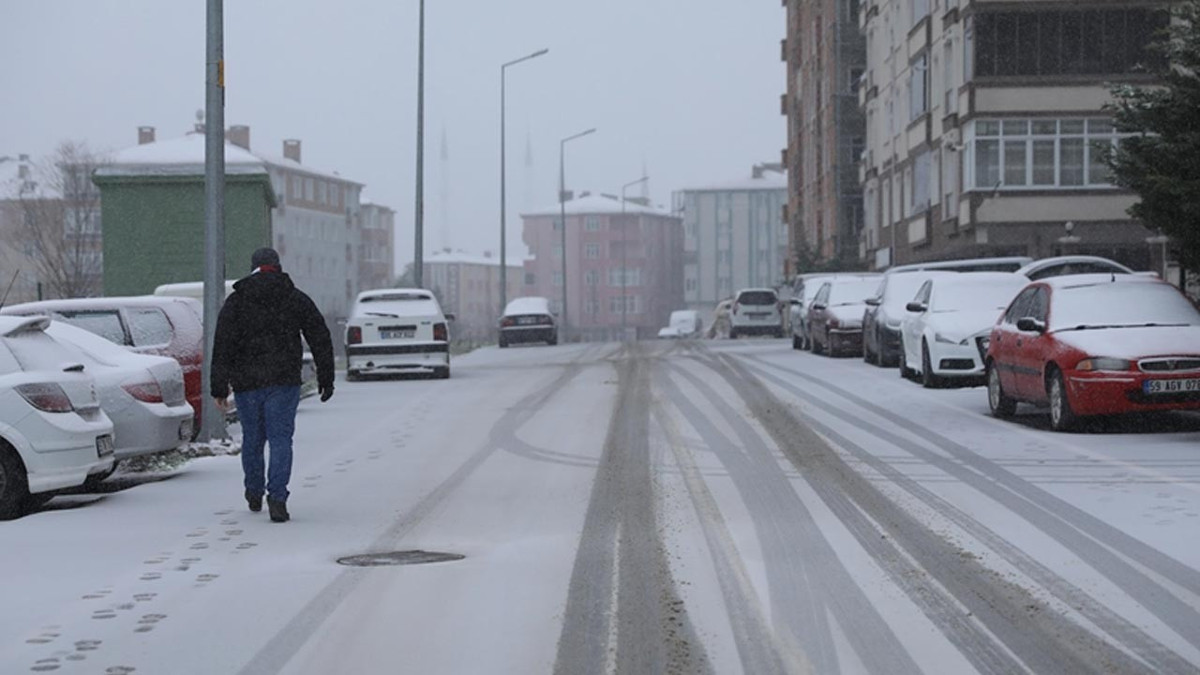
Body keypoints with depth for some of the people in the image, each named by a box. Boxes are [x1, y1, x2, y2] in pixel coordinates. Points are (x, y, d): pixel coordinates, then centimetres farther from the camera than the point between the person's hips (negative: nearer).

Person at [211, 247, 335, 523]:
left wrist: (219, 388, -3)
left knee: (252, 439, 16)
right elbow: (321, 341, 7)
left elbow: (222, 347, -3)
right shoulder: (297, 299, 6)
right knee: (280, 439, -2)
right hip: (284, 381, -1)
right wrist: (326, 378, 14)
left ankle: (254, 494, 31)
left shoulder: (236, 302, 4)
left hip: (246, 383, 1)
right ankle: (277, 497, -17)